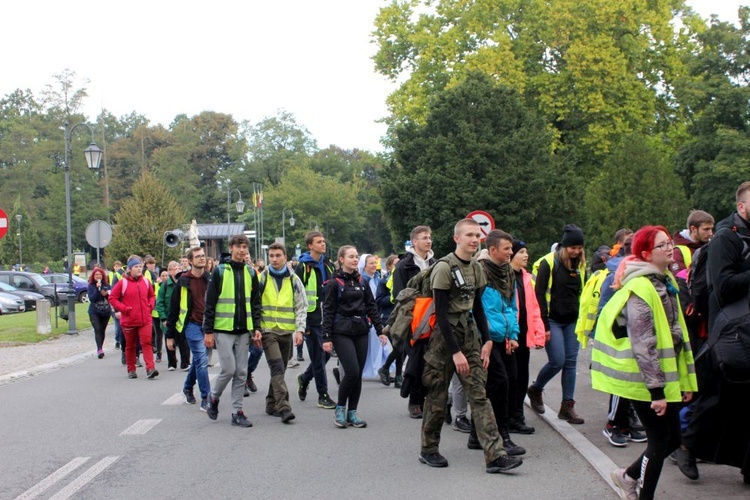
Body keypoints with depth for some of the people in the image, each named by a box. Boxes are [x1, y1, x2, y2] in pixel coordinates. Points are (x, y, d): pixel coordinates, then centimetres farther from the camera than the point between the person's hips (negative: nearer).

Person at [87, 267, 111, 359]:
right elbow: (91, 298, -14)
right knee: (97, 330, -15)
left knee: (102, 331, 9)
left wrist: (106, 294, -12)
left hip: (106, 311, 3)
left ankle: (100, 349, 22)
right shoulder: (91, 286, -4)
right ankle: (99, 349, -23)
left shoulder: (106, 285, 5)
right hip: (94, 312, -3)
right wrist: (97, 289, -22)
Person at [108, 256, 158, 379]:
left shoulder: (145, 282, 6)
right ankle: (131, 370, 21)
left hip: (145, 319, 2)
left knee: (146, 343, -10)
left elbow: (152, 296, 22)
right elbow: (112, 298, -2)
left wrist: (150, 305, 3)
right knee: (130, 345, 10)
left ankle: (150, 369, -17)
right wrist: (123, 308, -11)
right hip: (128, 320, -2)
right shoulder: (123, 282, -5)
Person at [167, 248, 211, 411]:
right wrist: (170, 335, -1)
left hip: (207, 324, 4)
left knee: (198, 359, 17)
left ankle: (188, 388, 40)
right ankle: (205, 399, -7)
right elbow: (173, 308, -1)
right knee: (201, 360, -11)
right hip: (192, 325, -4)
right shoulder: (183, 282, -5)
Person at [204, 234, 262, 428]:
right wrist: (208, 331, -8)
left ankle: (237, 411, 11)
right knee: (229, 369, -8)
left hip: (243, 330, 4)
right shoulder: (220, 271, -5)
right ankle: (214, 397, 18)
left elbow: (255, 302, 13)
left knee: (241, 373, 4)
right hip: (223, 329, -4)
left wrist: (257, 327, 4)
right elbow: (210, 303, -5)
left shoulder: (250, 272, 9)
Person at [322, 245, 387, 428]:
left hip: (361, 332, 5)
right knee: (352, 372, -13)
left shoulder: (362, 282, 12)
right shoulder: (334, 283, -3)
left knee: (358, 374, 3)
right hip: (342, 332, -5)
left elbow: (371, 307, 13)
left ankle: (352, 412, 12)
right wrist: (327, 337, -9)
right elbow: (328, 311, -5)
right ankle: (340, 408, 5)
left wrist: (380, 330, 7)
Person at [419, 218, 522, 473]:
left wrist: (486, 340, 8)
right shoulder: (444, 267, -13)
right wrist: (455, 351, -18)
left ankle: (495, 455, -6)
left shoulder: (476, 268, 9)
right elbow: (441, 313, -15)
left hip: (468, 334, 6)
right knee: (438, 396, 4)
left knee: (479, 394, -1)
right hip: (444, 337, -6)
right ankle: (429, 450, 20)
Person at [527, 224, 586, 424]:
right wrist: (544, 325, -14)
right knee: (558, 361, -10)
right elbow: (539, 294, -11)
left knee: (571, 363, 3)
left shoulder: (580, 265, 8)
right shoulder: (549, 263, -10)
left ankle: (567, 407, 8)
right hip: (553, 321, -6)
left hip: (572, 322, 6)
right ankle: (535, 389, 17)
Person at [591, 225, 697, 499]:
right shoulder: (640, 288, -19)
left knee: (672, 438, 12)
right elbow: (643, 345, -22)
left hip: (664, 375, 9)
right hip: (645, 378, -9)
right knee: (661, 440, -1)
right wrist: (656, 391, -22)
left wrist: (686, 380, 15)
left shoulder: (666, 281, 11)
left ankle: (629, 476, 32)